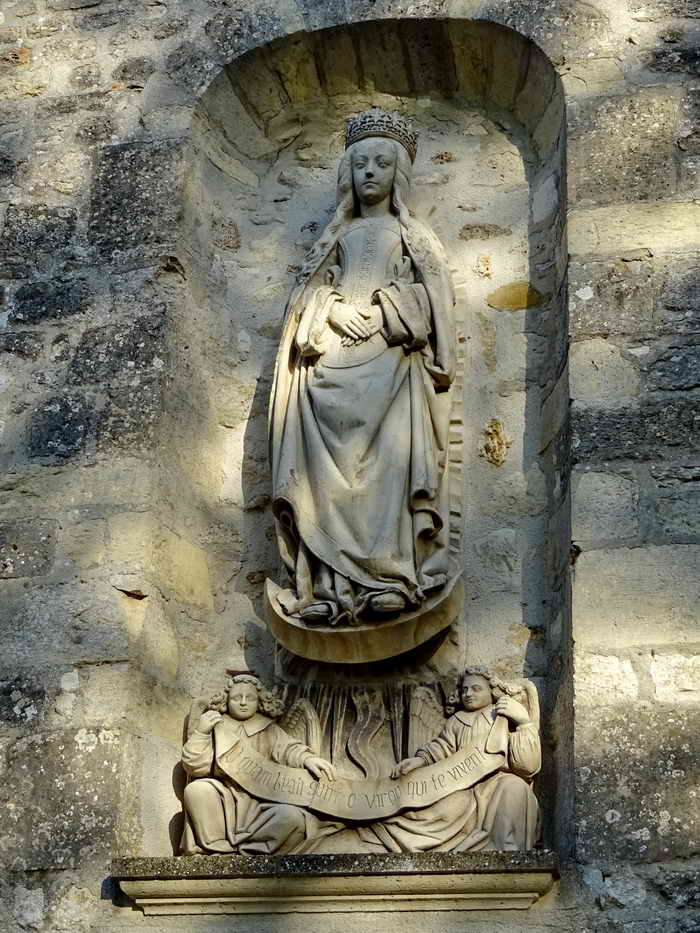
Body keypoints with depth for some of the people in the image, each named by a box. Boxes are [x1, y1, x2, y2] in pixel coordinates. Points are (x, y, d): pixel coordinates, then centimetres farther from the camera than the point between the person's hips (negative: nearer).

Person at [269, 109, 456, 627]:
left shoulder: (414, 237, 16)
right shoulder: (336, 236, 22)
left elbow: (427, 302, 5)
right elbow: (309, 297, 15)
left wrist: (379, 313, -8)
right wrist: (335, 312, -4)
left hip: (390, 367, -2)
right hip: (333, 367, 2)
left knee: (387, 461, -16)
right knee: (331, 466, -10)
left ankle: (389, 575, -19)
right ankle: (333, 581, -15)